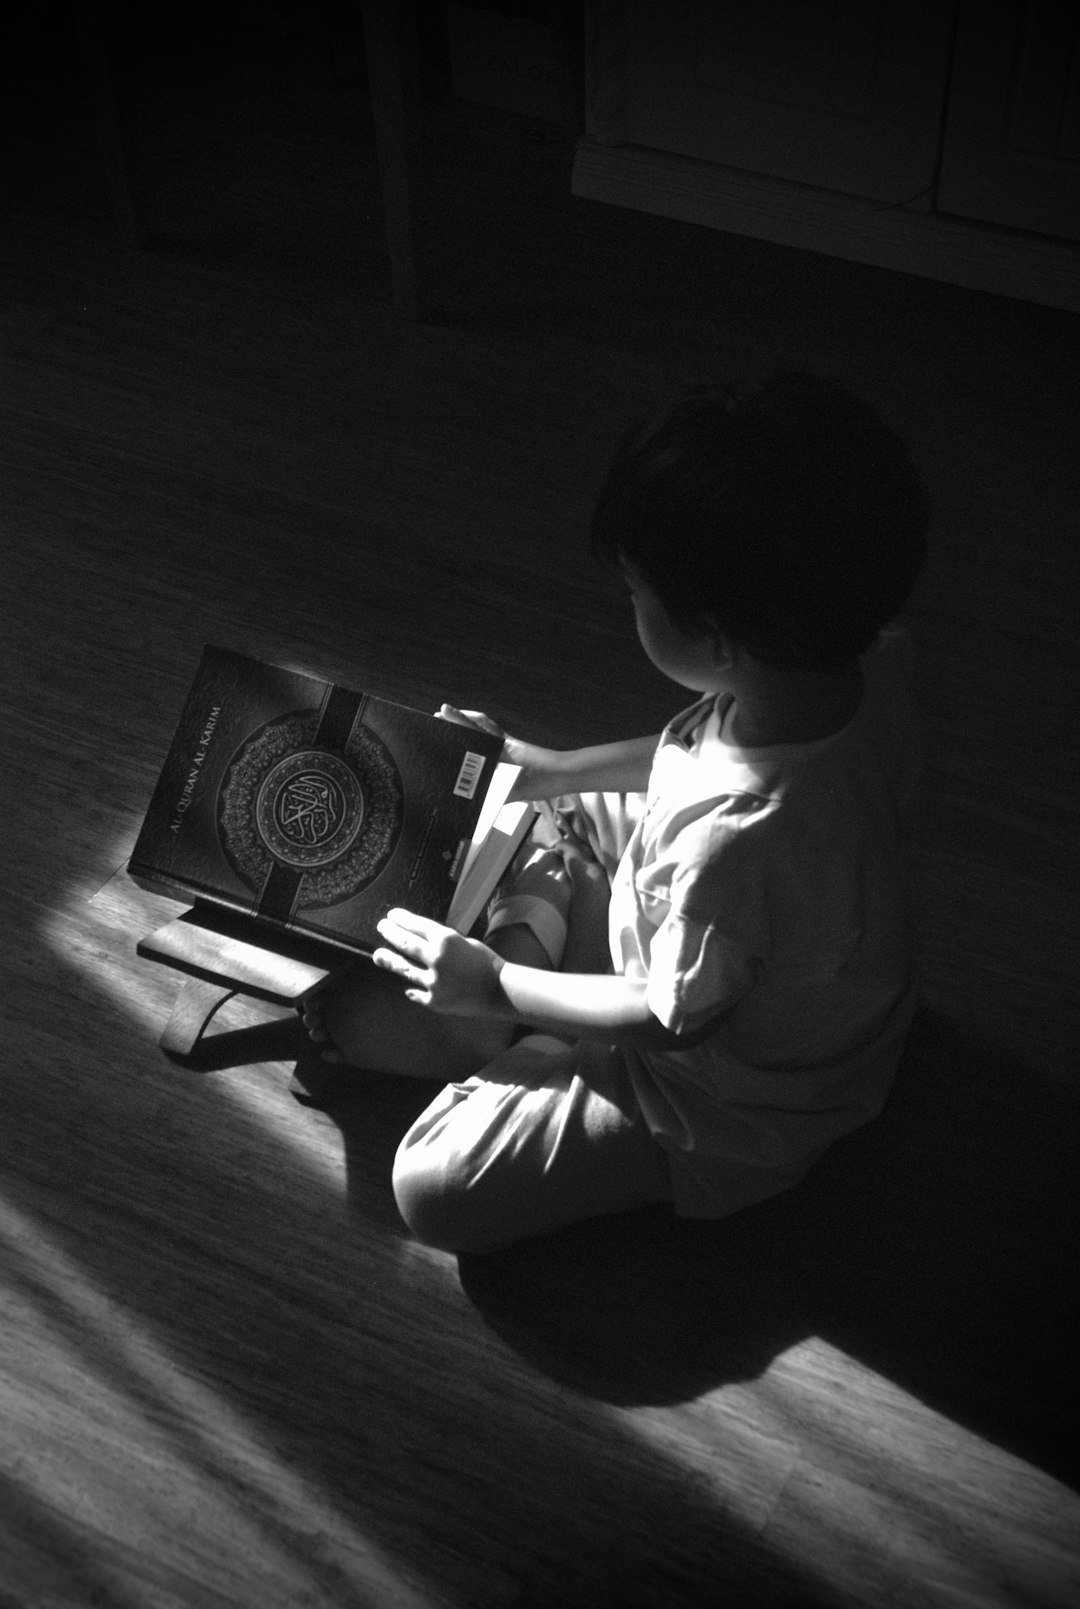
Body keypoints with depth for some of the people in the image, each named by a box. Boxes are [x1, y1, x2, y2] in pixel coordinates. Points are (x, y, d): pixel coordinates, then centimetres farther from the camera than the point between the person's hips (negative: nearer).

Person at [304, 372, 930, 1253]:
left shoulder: (731, 843, -45)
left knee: (433, 1189, -9)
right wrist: (554, 769, 4)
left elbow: (670, 1018, -25)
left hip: (724, 1098, -7)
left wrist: (498, 986, -12)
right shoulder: (868, 660, -21)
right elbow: (705, 746, 1)